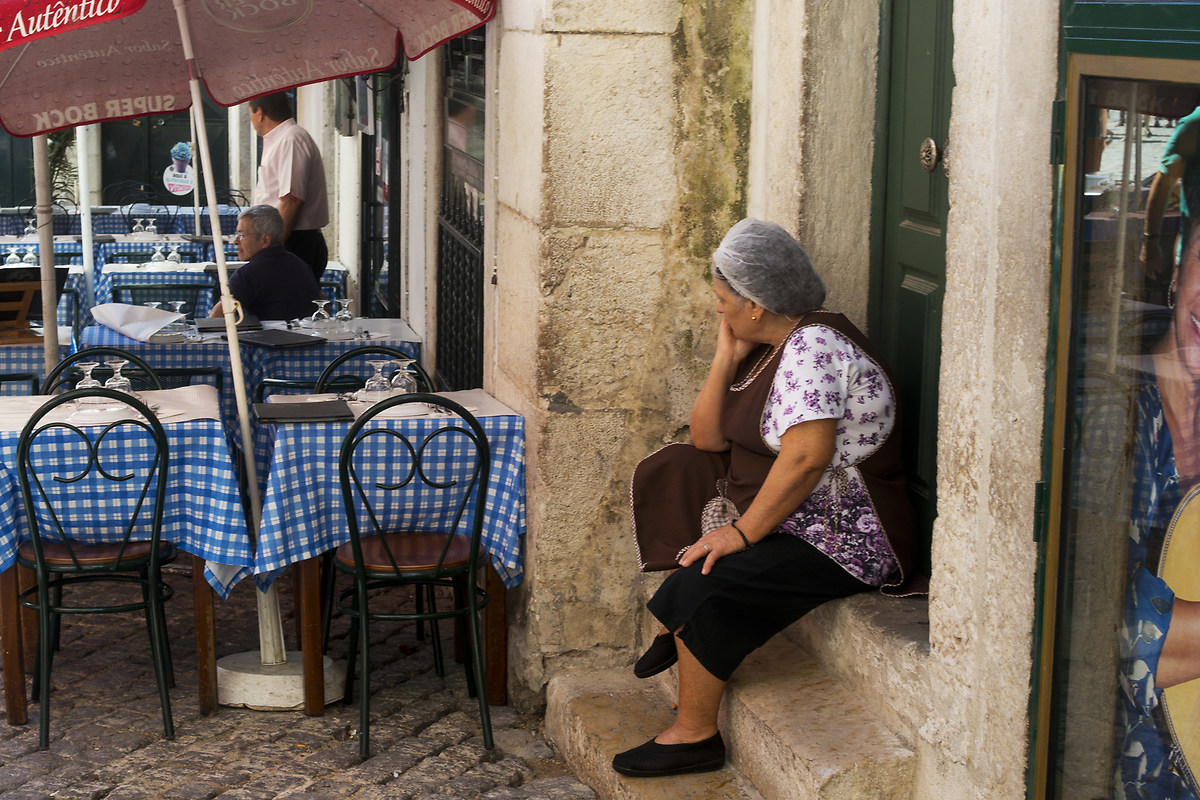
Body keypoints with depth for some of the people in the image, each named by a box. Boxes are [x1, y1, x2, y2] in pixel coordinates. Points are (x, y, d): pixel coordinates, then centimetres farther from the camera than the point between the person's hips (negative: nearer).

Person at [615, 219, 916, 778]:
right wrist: (726, 359, -2)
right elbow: (708, 440, 9)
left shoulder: (813, 345, -21)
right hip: (780, 509, 11)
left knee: (705, 588, -25)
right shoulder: (766, 346, 9)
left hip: (844, 538, -11)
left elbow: (807, 458, -30)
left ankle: (694, 736, -8)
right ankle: (677, 622, 12)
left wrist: (743, 533, -25)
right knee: (670, 471, 13)